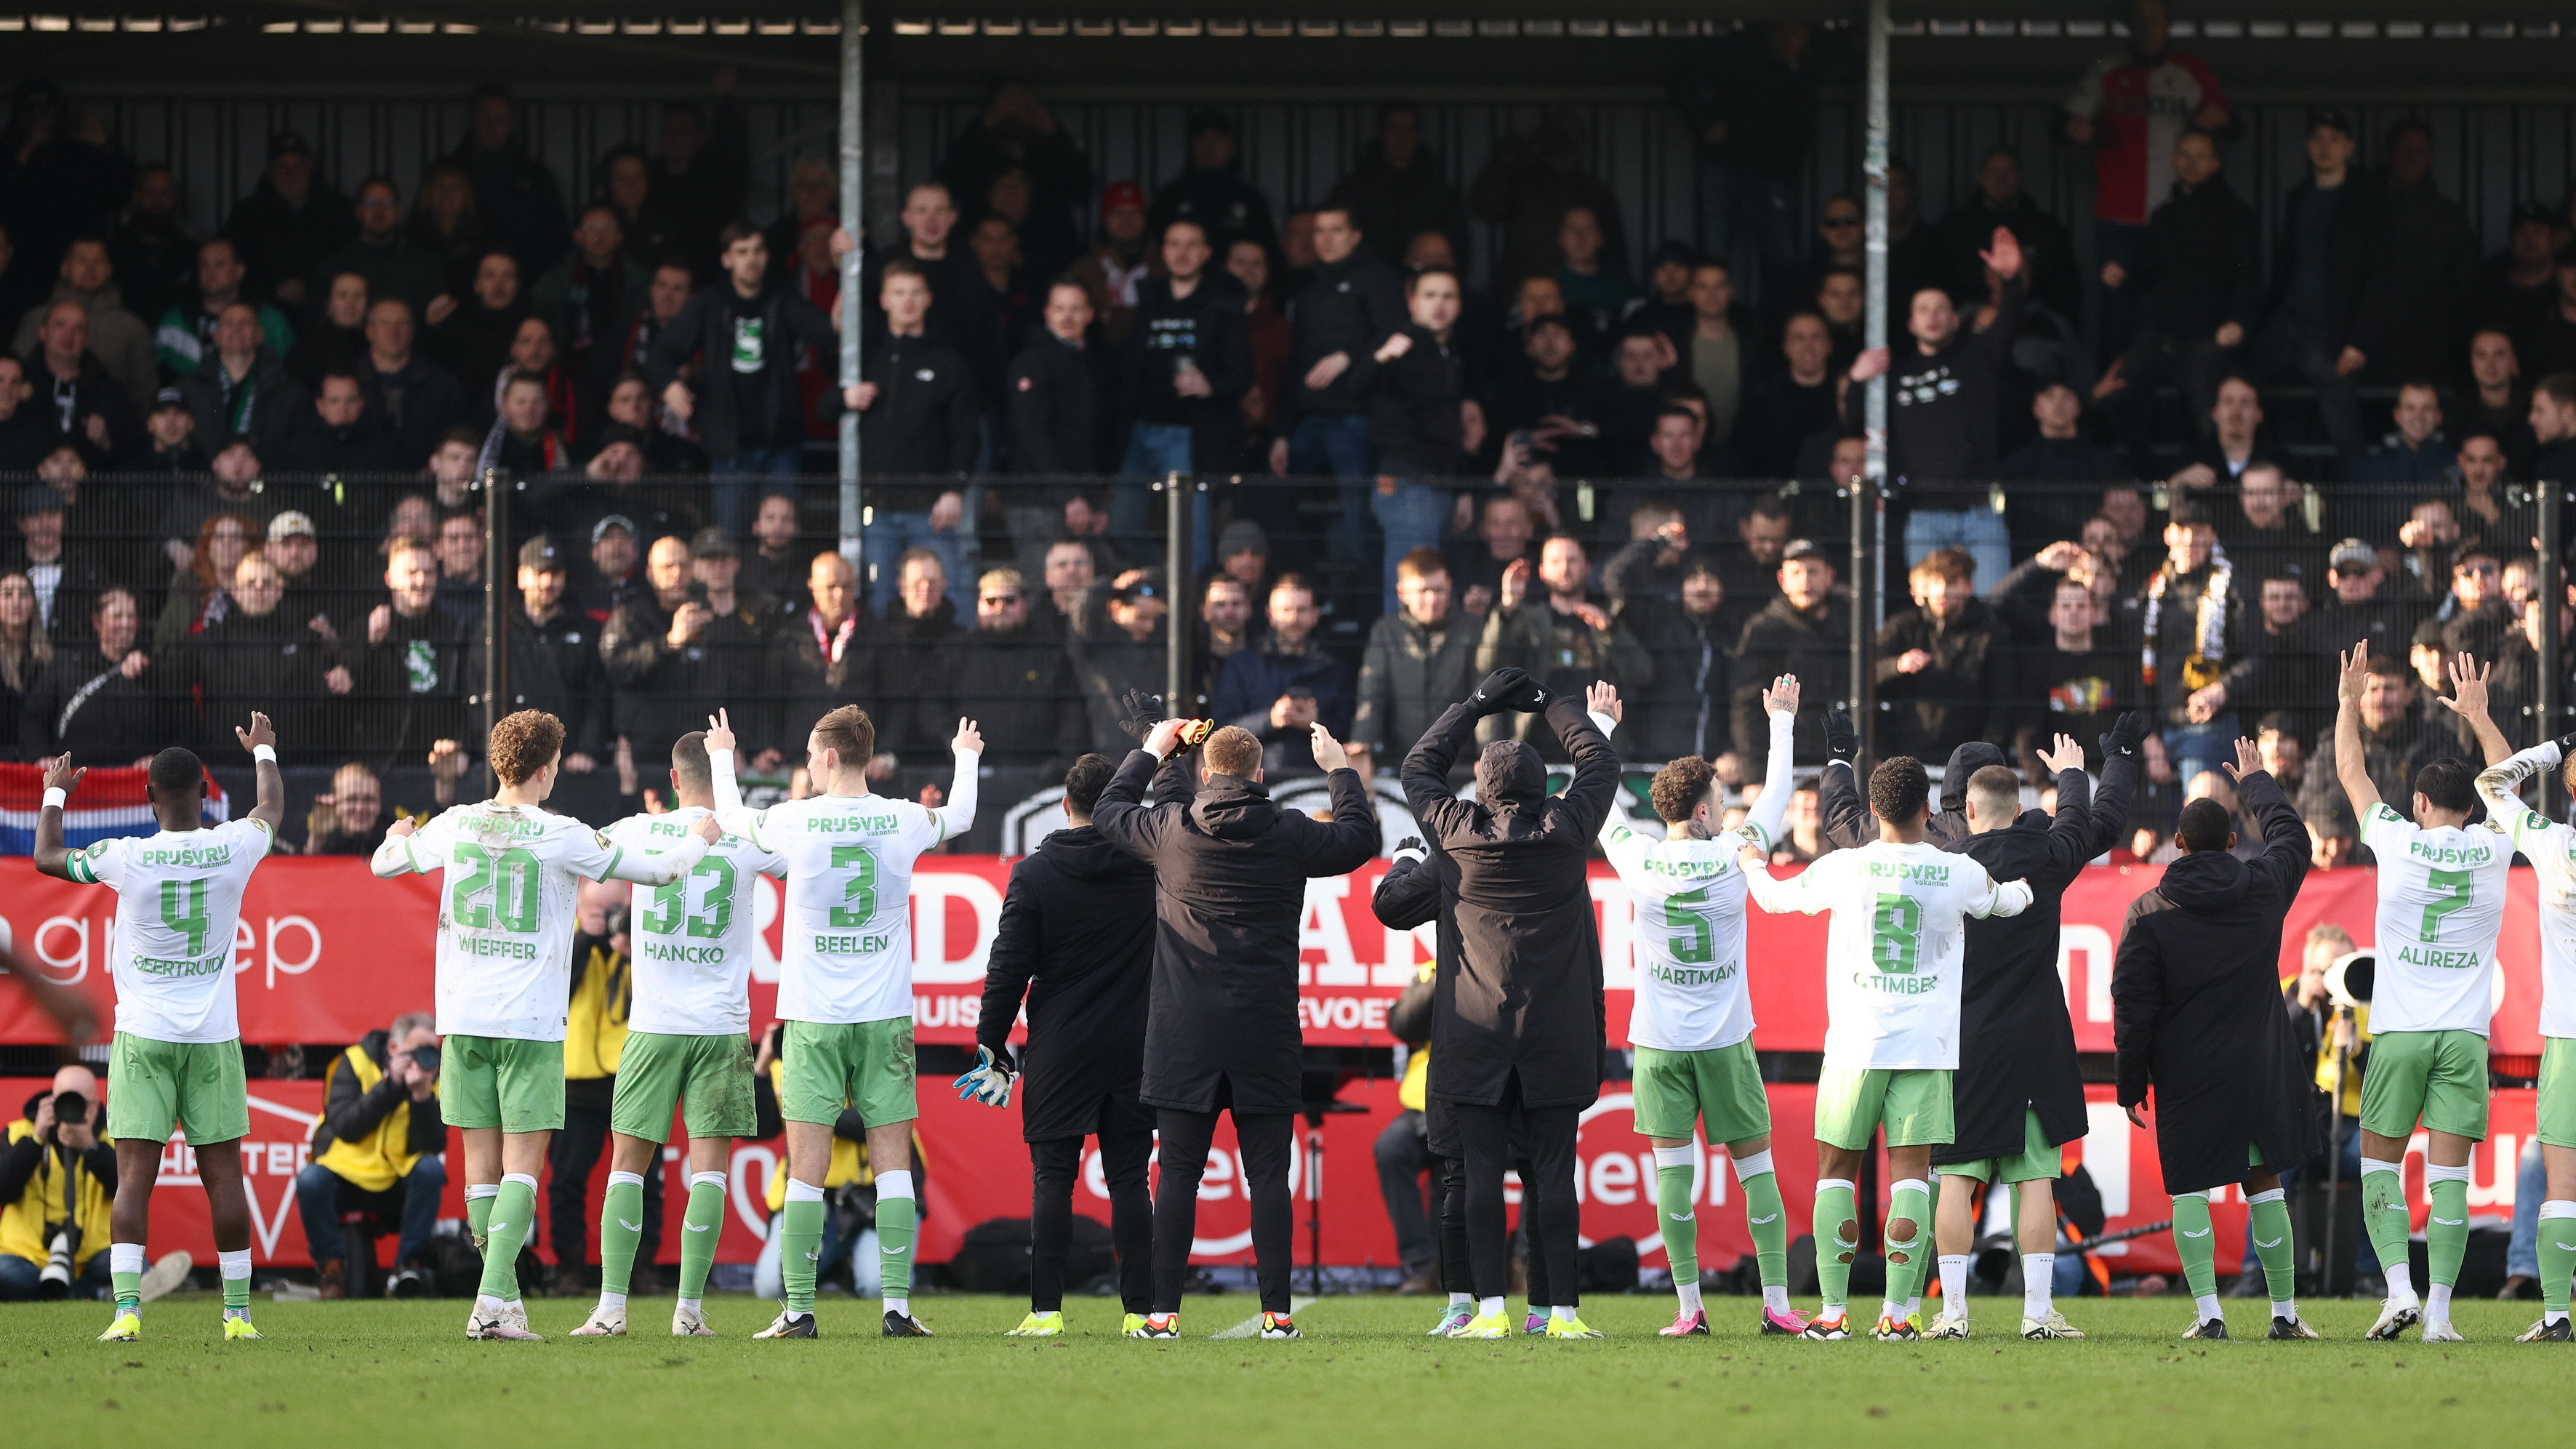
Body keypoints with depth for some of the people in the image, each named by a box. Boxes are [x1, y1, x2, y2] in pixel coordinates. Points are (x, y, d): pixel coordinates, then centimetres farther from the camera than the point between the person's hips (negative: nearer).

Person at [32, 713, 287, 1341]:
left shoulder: (128, 859, -9)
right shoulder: (233, 849, -3)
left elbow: (46, 857, 8)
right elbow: (273, 809, 21)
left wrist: (55, 794, 26)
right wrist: (264, 752, 41)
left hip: (143, 1036, -2)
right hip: (214, 1037, 2)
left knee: (134, 1176, -4)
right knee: (222, 1174, 6)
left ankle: (127, 1310, -15)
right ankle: (238, 1313, 8)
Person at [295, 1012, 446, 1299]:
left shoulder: (434, 1076, -1)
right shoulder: (356, 1062, -6)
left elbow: (434, 1146, -12)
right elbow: (344, 1127, -20)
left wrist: (422, 1096, -24)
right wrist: (390, 1087, -23)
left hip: (399, 1188, 2)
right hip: (348, 1176, -2)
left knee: (431, 1170, -29)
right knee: (310, 1181, -33)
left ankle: (408, 1263, -17)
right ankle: (332, 1265, -13)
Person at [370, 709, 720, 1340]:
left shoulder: (455, 826, 2)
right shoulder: (562, 838, -7)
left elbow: (385, 864, 18)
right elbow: (658, 872, 2)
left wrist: (398, 836, 42)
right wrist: (698, 842, 23)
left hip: (464, 1020, 3)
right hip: (531, 1023, -3)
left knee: (481, 1164, 9)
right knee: (522, 1165, -4)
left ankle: (505, 1298, 12)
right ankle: (494, 1301, -16)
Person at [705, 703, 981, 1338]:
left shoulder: (794, 822, -8)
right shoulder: (904, 822, -1)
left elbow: (731, 817, 15)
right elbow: (961, 816, 22)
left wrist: (722, 757, 34)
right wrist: (966, 759, 43)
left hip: (814, 1018, -2)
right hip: (886, 1013, 2)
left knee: (806, 1168, 0)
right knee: (893, 1163, 3)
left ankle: (798, 1309, -2)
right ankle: (898, 1305, -3)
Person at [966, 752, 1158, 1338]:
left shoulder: (1034, 874, -5)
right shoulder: (1150, 866, -2)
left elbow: (1008, 970, -5)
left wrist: (992, 1047, 2)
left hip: (1059, 1050, -2)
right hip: (1134, 1047, 2)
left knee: (1052, 1178, 1)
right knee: (1129, 1178, 4)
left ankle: (1045, 1309, -4)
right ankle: (1141, 1308, 0)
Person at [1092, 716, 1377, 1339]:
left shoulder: (1170, 827, -2)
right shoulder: (1290, 834, -3)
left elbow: (1109, 812, 19)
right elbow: (1360, 836, 16)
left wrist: (1150, 754, 32)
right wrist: (1339, 768, 29)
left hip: (1185, 1032, 0)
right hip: (1266, 1030, 0)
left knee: (1178, 1175, 2)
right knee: (1268, 1175, 2)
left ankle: (1164, 1311, -1)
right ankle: (1278, 1311, 0)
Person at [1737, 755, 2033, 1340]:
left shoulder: (1842, 869, -4)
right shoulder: (1960, 874, -2)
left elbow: (1775, 897, 15)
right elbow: (2006, 902, 20)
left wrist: (1752, 864, 38)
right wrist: (2028, 884, 45)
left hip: (1855, 1044, 0)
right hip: (1927, 1046, 0)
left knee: (1835, 1171, 8)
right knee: (1910, 1175, 1)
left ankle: (1833, 1311, 4)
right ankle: (1897, 1314, -6)